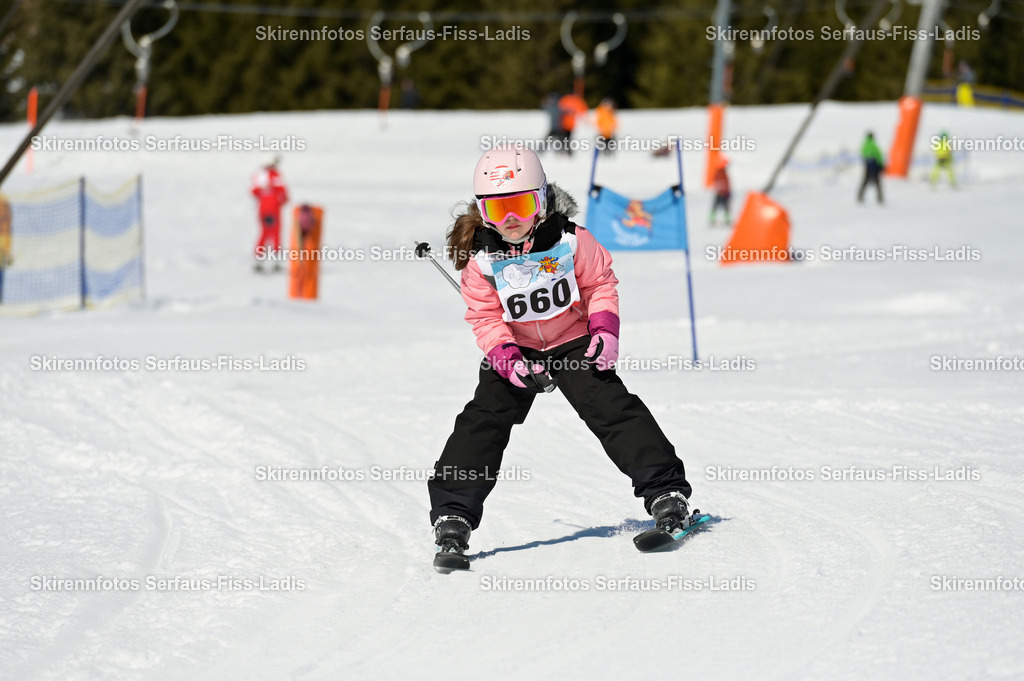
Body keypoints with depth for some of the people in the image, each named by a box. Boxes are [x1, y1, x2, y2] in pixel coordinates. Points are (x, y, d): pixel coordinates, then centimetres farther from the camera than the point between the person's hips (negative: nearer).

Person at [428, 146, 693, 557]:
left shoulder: (570, 241, -15)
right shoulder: (481, 260, -12)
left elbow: (601, 283, -2)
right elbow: (485, 317, -7)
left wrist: (604, 329, -15)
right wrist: (507, 358, -22)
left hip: (573, 344, -1)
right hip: (515, 350, 1)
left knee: (612, 407, -14)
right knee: (484, 420, -11)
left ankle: (665, 491, -10)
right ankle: (452, 514, -9)